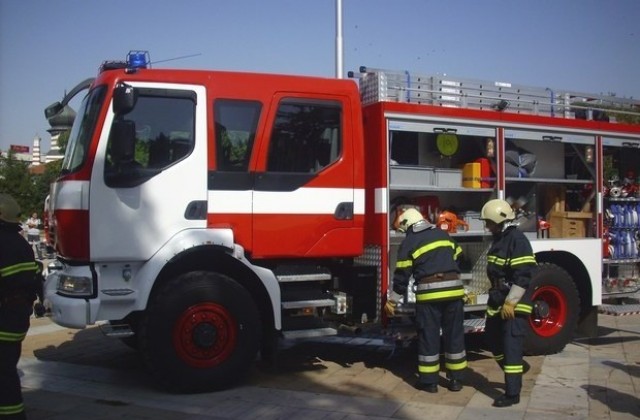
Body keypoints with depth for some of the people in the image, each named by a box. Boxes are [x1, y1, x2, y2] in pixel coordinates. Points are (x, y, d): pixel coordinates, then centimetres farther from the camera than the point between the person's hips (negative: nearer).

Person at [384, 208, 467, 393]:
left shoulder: (409, 242, 3)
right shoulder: (443, 234, 16)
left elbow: (402, 275, 1)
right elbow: (458, 258, 20)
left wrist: (392, 301, 8)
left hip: (429, 293, -4)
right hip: (454, 290, 4)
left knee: (429, 336, 5)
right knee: (454, 334, 10)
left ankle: (429, 381, 10)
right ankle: (456, 379, 17)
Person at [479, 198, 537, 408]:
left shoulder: (517, 240, -17)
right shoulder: (499, 239, 12)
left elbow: (522, 276, -22)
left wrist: (511, 303, -23)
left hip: (514, 304, -10)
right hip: (498, 302, 10)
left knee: (511, 347, -8)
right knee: (492, 340, 17)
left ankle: (512, 393, -2)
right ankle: (515, 372, 35)